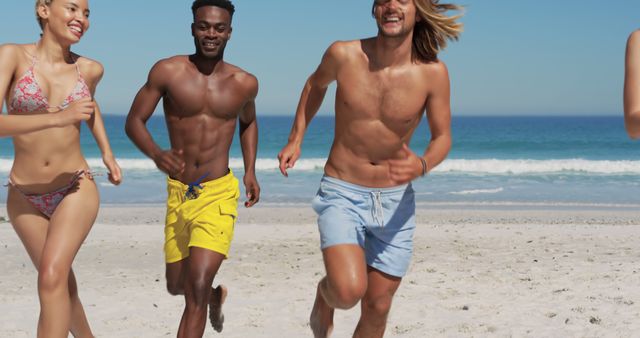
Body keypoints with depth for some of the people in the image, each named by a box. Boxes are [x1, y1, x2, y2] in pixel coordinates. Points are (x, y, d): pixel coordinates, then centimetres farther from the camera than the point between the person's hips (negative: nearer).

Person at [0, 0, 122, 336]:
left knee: (52, 276, -22)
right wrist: (57, 118, -30)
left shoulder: (89, 69, -1)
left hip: (76, 189, 0)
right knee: (61, 283, 16)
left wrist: (107, 152, 18)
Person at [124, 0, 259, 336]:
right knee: (176, 286, 20)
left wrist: (250, 171, 11)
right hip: (178, 193, 2)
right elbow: (134, 121, -5)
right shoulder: (167, 71, -8)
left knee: (196, 289, -17)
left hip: (218, 194, -2)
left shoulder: (245, 83, -1)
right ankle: (216, 295, 54)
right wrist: (156, 154, -25)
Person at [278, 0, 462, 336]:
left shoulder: (433, 73, -12)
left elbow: (442, 136, -2)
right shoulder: (343, 54, -11)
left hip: (395, 200, 2)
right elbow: (316, 84, 12)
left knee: (377, 308, 8)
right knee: (349, 291, -23)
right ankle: (325, 294, 15)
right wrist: (295, 139, 8)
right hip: (342, 194, -1)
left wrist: (422, 165, -23)